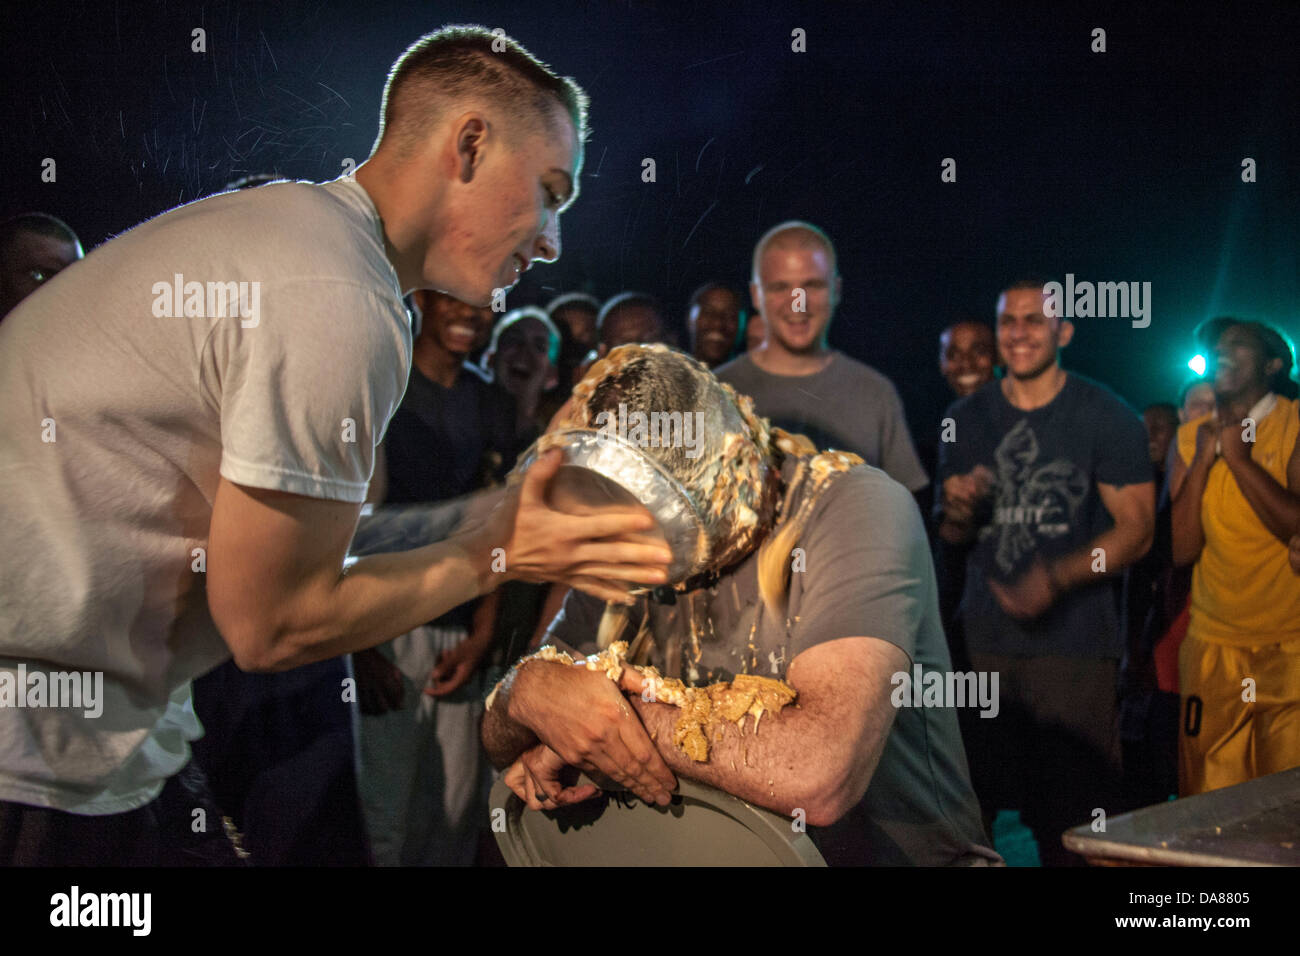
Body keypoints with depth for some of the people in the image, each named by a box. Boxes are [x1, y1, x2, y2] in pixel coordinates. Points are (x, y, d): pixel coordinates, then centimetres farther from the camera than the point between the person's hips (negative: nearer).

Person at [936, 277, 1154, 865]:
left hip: (1074, 644, -3)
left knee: (1070, 811, -6)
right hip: (982, 639, 3)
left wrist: (1057, 578, -17)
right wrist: (958, 513, -5)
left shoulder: (1106, 417, 2)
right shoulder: (965, 419, 13)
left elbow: (1136, 528, -3)